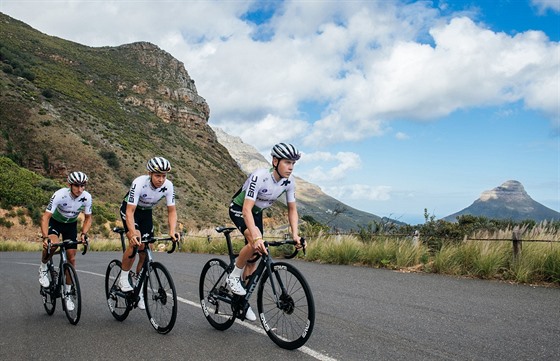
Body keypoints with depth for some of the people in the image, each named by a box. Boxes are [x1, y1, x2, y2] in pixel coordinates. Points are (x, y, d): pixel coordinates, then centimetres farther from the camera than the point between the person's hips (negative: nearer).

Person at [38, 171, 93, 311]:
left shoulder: (87, 197, -23)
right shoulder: (60, 195, -33)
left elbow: (88, 218, -9)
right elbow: (45, 217, -34)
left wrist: (83, 234, -26)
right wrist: (45, 237, -47)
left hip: (71, 224, 3)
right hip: (55, 221, -3)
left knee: (71, 259, -2)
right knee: (52, 244, -35)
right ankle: (43, 268, -4)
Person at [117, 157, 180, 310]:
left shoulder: (168, 186, -24)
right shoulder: (139, 183, -35)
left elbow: (172, 210, -19)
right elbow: (130, 211, -38)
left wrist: (172, 231, -37)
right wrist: (133, 234, -52)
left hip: (146, 212, 4)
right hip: (129, 210, -4)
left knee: (145, 252, -1)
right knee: (135, 243, -29)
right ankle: (123, 278, -8)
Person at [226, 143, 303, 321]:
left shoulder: (289, 181, -17)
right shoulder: (260, 176, -35)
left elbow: (292, 209, -8)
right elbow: (247, 209, -40)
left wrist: (295, 234, -23)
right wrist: (256, 237, -51)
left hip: (257, 212, 6)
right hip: (238, 209, -6)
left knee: (254, 256, 4)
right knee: (254, 244, -32)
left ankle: (242, 300, 20)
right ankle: (234, 276, -9)